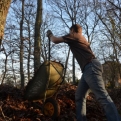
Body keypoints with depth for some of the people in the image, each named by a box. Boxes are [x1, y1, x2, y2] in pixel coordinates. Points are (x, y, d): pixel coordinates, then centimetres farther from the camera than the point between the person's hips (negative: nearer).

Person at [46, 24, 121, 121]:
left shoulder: (73, 36, 6)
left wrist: (50, 34, 26)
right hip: (88, 69, 10)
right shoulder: (80, 38, 31)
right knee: (79, 96, 10)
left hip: (91, 67, -10)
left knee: (102, 96, -18)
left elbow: (55, 40, 6)